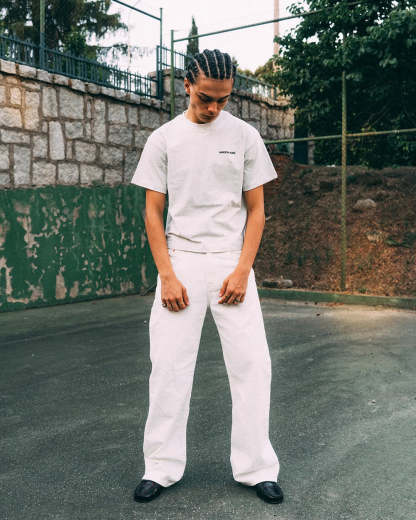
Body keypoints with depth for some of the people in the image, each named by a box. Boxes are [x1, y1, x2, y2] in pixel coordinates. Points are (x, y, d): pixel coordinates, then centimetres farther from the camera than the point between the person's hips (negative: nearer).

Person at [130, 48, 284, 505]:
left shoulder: (245, 136, 5)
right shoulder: (163, 138, 4)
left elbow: (255, 209, 5)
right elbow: (153, 211, 3)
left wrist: (242, 271, -6)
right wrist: (167, 275, -7)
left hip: (232, 263, 0)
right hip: (180, 262, 0)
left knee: (252, 364, -2)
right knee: (169, 366, 1)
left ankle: (256, 468, 12)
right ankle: (161, 468, 15)